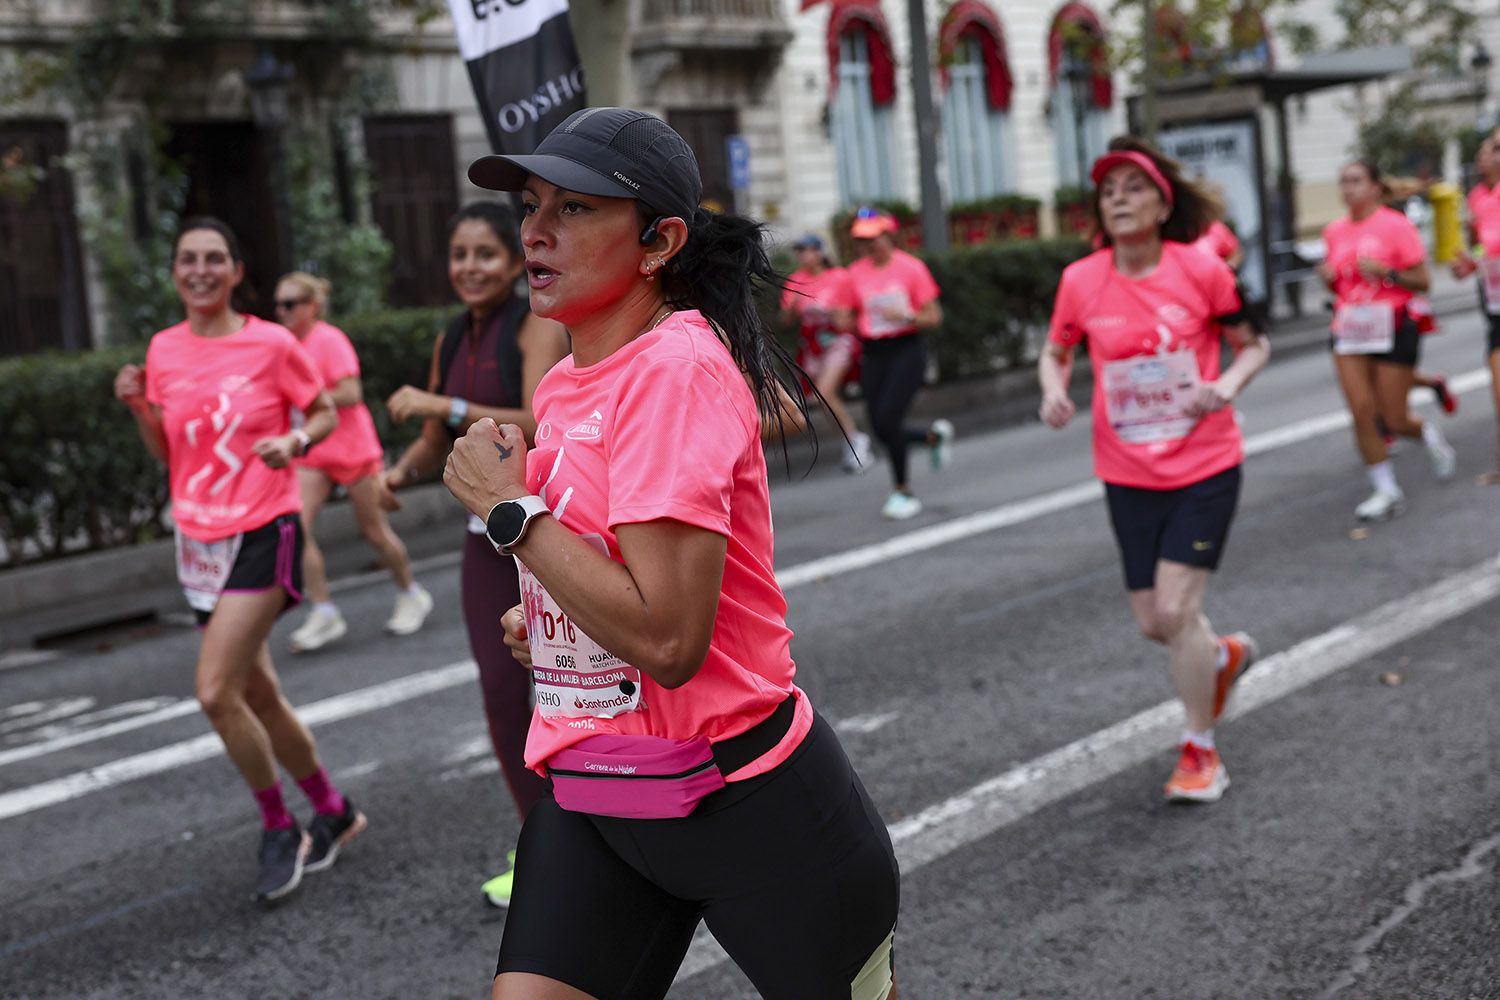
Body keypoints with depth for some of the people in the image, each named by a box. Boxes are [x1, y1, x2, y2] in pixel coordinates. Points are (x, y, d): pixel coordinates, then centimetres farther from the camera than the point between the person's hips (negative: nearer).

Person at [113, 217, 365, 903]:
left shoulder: (272, 344, -9)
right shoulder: (163, 350, 5)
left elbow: (326, 412, 3)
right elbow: (167, 453, 12)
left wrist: (296, 441, -16)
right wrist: (138, 407, -5)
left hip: (263, 535, -6)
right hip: (198, 539, 6)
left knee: (216, 692, -16)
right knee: (258, 695, 12)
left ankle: (280, 830, 3)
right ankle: (333, 811, 31)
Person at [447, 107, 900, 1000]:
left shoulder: (678, 368, -18)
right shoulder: (563, 386, 7)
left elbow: (667, 641, -27)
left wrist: (510, 509, -19)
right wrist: (544, 611, 7)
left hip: (742, 802, -7)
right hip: (585, 795, 7)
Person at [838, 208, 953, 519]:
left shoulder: (911, 268, -7)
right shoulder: (856, 274, 5)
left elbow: (934, 317, -5)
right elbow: (849, 319, 12)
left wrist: (906, 316, -22)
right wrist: (841, 321, -11)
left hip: (906, 350, -5)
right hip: (873, 353, 5)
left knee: (888, 420, -15)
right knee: (881, 429, 1)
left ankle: (902, 491, 4)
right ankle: (935, 435, 32)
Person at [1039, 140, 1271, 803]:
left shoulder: (1202, 270, -10)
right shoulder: (1080, 281, -5)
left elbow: (1252, 345, 2)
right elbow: (1056, 352, 11)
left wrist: (1226, 387, -18)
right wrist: (1054, 389, -10)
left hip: (1204, 467, -3)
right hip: (1128, 475, 3)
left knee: (1175, 609, -11)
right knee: (1153, 622, 9)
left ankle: (1200, 751, 10)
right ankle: (1224, 656, 45)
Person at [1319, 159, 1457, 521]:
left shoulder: (1396, 225, -8)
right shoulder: (1335, 231, 7)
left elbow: (1422, 281, -8)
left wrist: (1385, 272, -22)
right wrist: (1328, 277, -3)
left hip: (1393, 327, -4)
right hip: (1350, 330, 4)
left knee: (1393, 420, 0)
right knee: (1361, 412, -6)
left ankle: (1429, 434, 36)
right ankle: (1386, 491, 5)